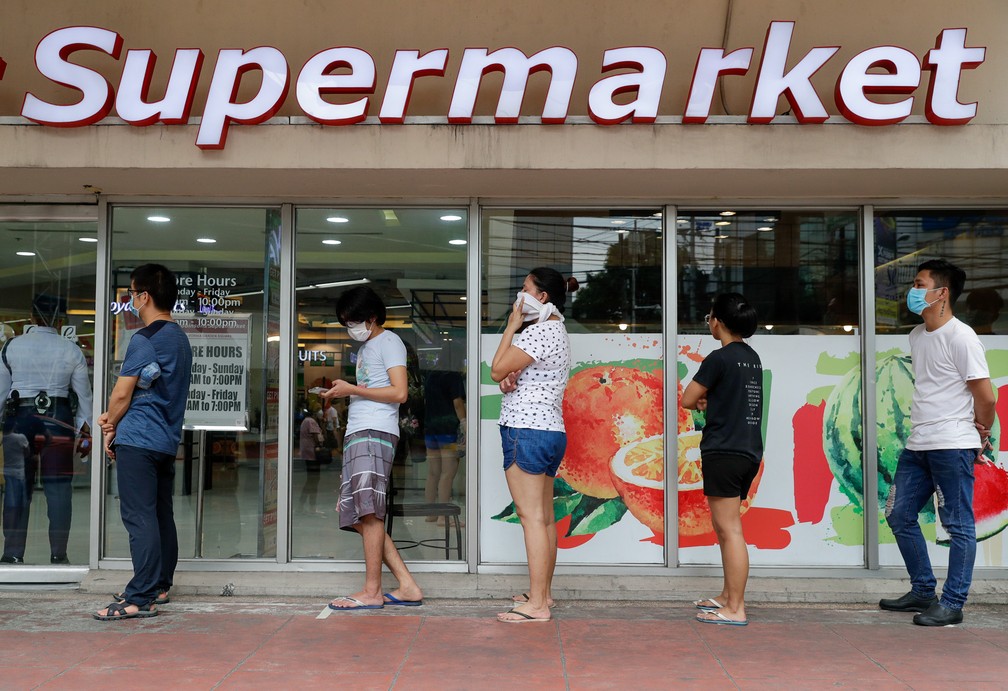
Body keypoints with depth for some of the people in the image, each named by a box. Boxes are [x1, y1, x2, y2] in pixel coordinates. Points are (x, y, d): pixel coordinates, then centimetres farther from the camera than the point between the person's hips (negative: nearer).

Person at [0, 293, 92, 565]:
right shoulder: (71, 350, 1)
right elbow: (84, 394, 4)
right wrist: (85, 431, 11)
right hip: (58, 420, -1)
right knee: (58, 486, 2)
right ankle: (58, 555, 4)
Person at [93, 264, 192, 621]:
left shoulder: (144, 340, -14)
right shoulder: (180, 338, 14)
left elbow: (122, 393, -11)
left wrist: (110, 430, 6)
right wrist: (115, 417, 6)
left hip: (138, 440, -9)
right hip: (167, 439, 9)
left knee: (139, 517, -9)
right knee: (161, 514, 13)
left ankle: (141, 598, -10)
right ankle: (159, 586, 21)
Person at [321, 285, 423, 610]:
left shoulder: (389, 341, 0)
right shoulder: (365, 348, 28)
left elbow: (399, 392, -11)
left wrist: (352, 389, -8)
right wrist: (342, 392, 13)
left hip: (376, 433, -10)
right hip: (356, 434, 10)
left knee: (368, 512, -14)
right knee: (358, 517, 4)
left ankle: (372, 592, -11)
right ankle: (408, 587, 5)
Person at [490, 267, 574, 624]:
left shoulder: (539, 331, -14)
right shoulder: (557, 332, 20)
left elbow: (497, 370, -13)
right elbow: (507, 374, 22)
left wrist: (512, 324, -5)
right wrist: (509, 380, -2)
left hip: (526, 432, -11)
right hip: (551, 431, 11)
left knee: (531, 516, -10)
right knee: (545, 517, 14)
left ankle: (536, 605, -10)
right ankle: (543, 592, 22)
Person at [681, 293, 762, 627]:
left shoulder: (719, 358, -12)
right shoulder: (752, 358, 13)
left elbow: (688, 400, -6)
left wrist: (701, 402, 14)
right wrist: (710, 401, 8)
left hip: (724, 452, -9)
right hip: (749, 451, 9)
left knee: (730, 530, -6)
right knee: (725, 528, 18)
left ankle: (735, 609, -4)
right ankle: (728, 596, 25)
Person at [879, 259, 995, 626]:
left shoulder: (960, 337, -12)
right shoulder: (916, 335, 13)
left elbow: (985, 396, -11)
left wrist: (979, 437, 1)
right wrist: (922, 428, 15)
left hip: (952, 446, -9)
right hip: (917, 445, 9)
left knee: (958, 525, 1)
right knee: (899, 515, 12)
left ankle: (953, 603, 8)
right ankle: (923, 591, 25)